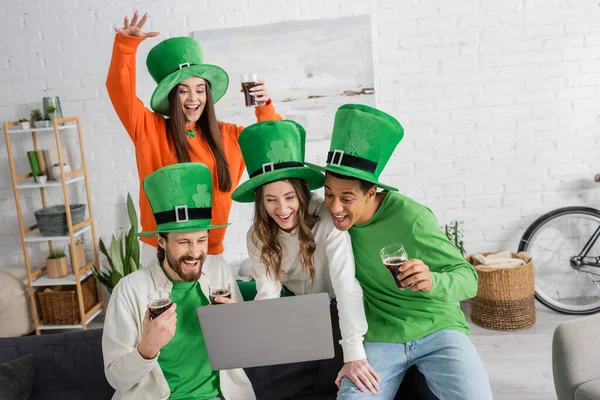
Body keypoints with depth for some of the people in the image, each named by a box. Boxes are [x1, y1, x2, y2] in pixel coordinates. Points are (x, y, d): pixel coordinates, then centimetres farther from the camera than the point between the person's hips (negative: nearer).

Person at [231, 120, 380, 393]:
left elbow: (347, 286, -38)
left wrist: (354, 354, -45)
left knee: (328, 378, -21)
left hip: (336, 310, -4)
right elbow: (268, 295, -19)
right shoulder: (257, 236, -14)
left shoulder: (327, 220, -31)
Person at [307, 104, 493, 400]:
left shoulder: (411, 219, -20)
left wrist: (432, 282, -36)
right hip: (380, 338, 3)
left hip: (436, 329, -3)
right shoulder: (339, 215, -6)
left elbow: (468, 279, -15)